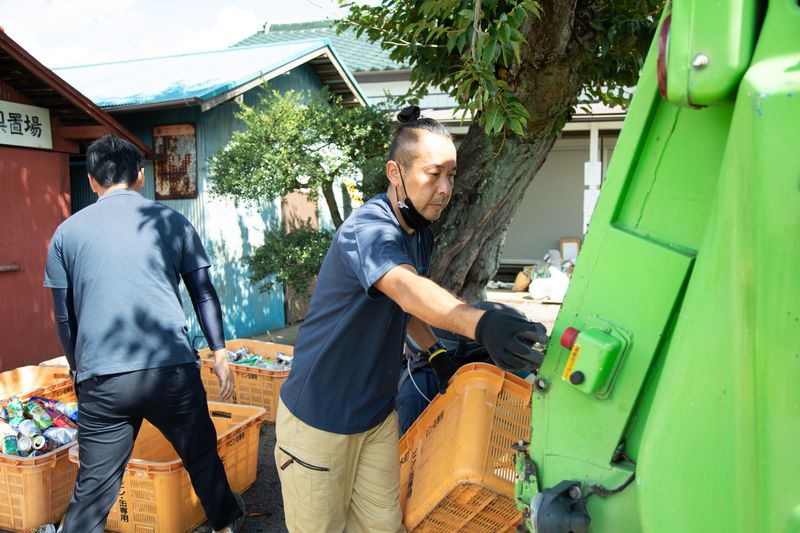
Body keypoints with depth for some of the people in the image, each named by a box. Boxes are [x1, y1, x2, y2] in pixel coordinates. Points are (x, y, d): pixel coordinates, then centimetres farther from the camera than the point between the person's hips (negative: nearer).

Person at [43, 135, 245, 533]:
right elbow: (203, 293, 6)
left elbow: (64, 316, 13)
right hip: (172, 367, 0)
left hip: (102, 379, 1)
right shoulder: (172, 221, 5)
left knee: (93, 488, 11)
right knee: (202, 456, 20)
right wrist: (219, 353, 13)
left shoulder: (67, 232, 8)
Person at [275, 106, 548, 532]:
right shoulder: (368, 229, -26)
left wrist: (434, 350, 3)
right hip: (320, 418, -7)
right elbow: (407, 288, -47)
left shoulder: (421, 234, 3)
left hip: (378, 415, 7)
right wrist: (480, 324, -63)